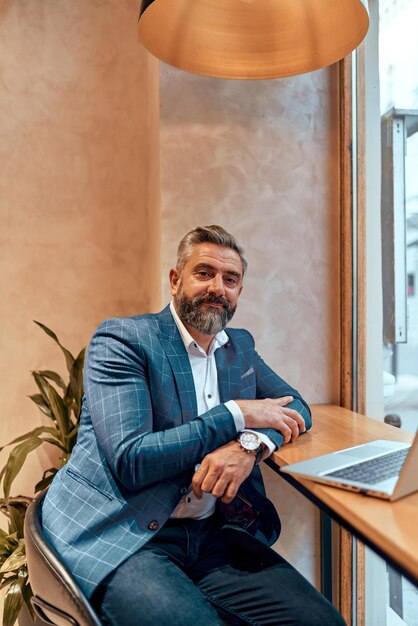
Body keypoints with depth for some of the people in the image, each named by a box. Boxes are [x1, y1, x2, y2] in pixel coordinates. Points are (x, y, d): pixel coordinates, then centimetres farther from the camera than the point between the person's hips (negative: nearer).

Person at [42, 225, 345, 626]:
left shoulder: (239, 346, 13)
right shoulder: (121, 340, -8)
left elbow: (294, 406, 12)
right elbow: (130, 461, -17)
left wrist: (251, 444, -11)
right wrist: (236, 415, -15)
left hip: (211, 532, 6)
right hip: (119, 535, -5)